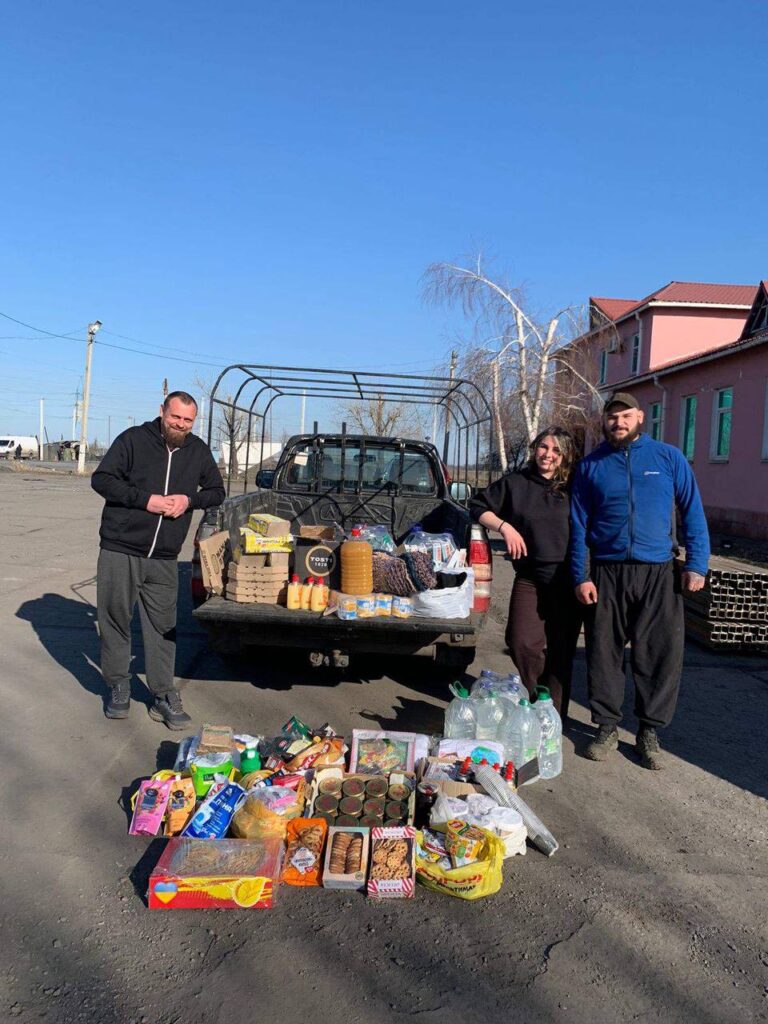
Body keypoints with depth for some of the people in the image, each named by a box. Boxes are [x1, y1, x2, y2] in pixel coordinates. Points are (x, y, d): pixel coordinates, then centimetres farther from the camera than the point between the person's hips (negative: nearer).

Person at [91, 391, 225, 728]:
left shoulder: (198, 451, 6)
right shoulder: (134, 439, -5)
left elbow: (216, 491, 14)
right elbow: (101, 479, -6)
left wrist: (189, 500, -7)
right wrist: (145, 499, -17)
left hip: (164, 560, 2)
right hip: (119, 551, -2)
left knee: (162, 627, 5)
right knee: (115, 620, 7)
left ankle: (163, 696, 14)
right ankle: (118, 688, 24)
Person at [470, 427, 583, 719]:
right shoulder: (515, 483, 4)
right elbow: (478, 506, 9)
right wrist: (504, 526, -7)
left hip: (568, 581, 0)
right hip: (529, 578, 1)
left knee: (561, 651, 6)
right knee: (522, 643, -10)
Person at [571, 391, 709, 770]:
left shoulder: (669, 457, 4)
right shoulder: (590, 466, 6)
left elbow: (692, 512, 4)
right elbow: (579, 525, 6)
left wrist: (697, 564, -4)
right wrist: (580, 577, -1)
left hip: (659, 575, 0)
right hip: (606, 574, 1)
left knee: (661, 655, 3)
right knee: (604, 654, 6)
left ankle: (649, 731, 20)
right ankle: (607, 727, 22)